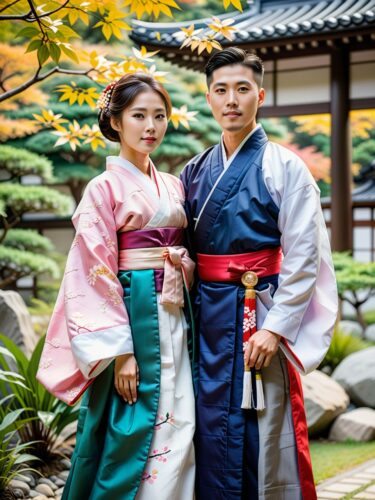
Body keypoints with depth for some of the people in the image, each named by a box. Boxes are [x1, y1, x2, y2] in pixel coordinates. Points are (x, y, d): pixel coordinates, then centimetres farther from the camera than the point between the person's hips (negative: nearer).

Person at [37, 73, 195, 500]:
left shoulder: (173, 186, 13)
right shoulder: (105, 188, -5)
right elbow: (97, 275, -11)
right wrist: (120, 351, -16)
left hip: (175, 317, 6)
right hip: (132, 315, -6)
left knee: (178, 429, 5)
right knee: (131, 431, -3)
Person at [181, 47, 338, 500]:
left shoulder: (283, 167, -4)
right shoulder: (195, 172, 12)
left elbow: (303, 256, -10)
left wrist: (274, 327, -16)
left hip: (260, 314, -4)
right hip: (206, 316, 5)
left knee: (262, 436, 0)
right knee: (211, 434, 8)